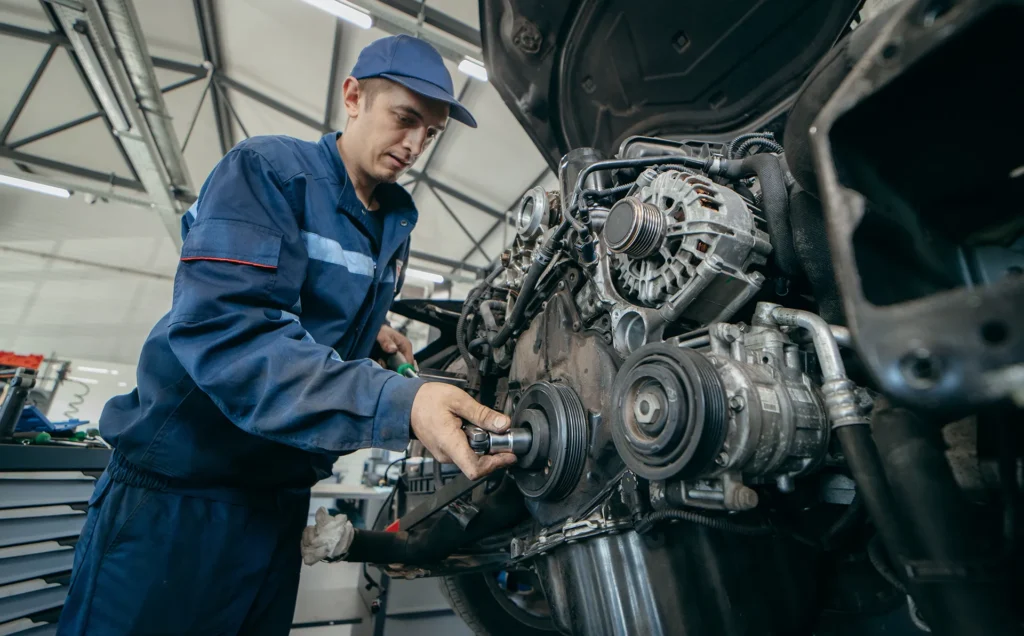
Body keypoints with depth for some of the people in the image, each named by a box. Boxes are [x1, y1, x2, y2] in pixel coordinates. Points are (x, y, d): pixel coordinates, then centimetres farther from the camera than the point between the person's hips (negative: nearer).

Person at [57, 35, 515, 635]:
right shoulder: (267, 170, -14)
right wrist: (397, 404, -39)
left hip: (283, 494, 7)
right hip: (180, 482, -6)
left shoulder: (397, 221, 7)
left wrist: (371, 328, 2)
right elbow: (222, 328, -29)